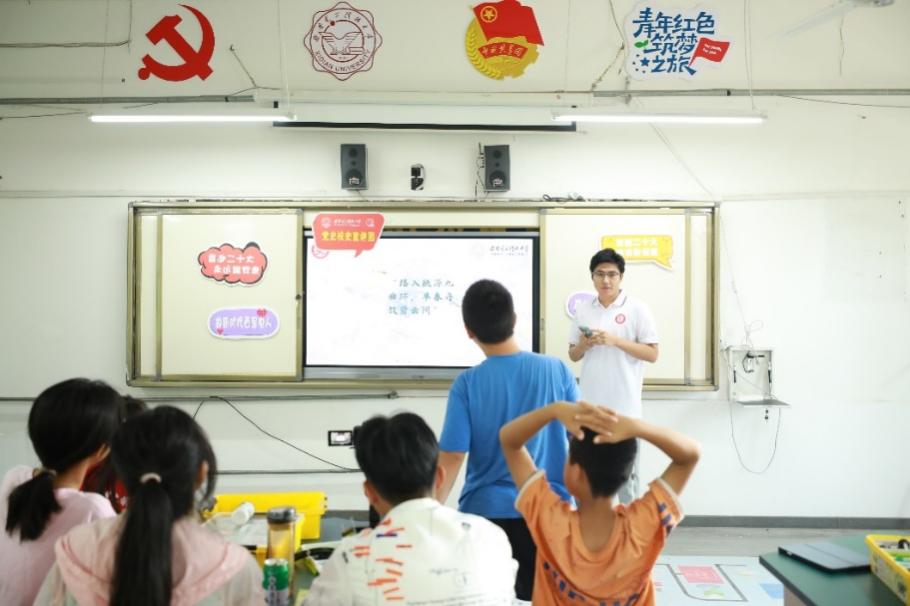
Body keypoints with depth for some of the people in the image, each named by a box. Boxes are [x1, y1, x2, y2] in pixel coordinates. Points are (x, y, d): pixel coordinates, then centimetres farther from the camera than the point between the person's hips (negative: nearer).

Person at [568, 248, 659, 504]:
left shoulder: (637, 309, -4)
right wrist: (583, 344, -9)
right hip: (590, 404, 4)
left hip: (623, 405, -4)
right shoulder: (583, 310, 7)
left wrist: (615, 341, -17)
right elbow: (573, 355, 13)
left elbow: (652, 354, -7)